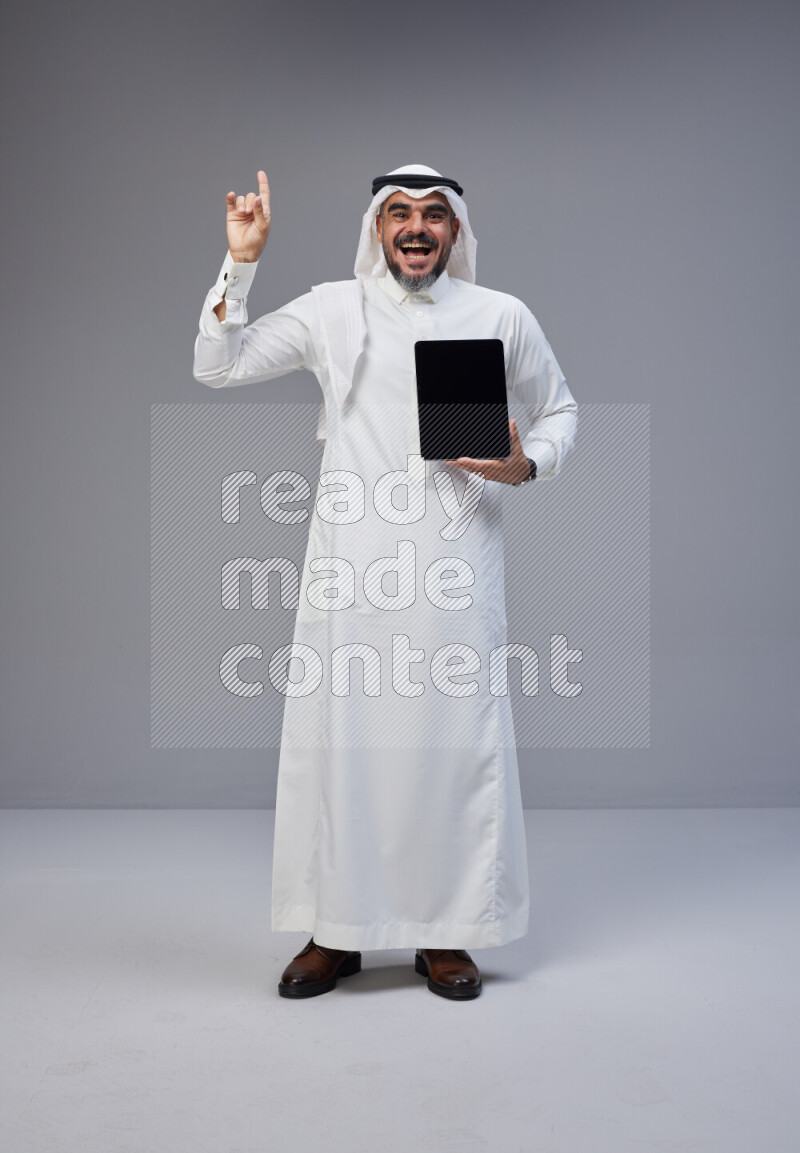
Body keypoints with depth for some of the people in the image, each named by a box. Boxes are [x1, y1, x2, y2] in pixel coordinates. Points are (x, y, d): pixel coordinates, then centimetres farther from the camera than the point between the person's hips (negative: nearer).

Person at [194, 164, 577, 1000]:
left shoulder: (502, 317, 8)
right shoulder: (332, 311, 7)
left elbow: (559, 410, 19)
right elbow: (216, 367, 7)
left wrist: (527, 465, -2)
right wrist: (241, 263, -2)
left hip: (454, 560, 0)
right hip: (351, 562, 0)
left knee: (456, 738, 2)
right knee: (337, 736, 2)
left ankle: (445, 933, 17)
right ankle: (335, 932, 17)